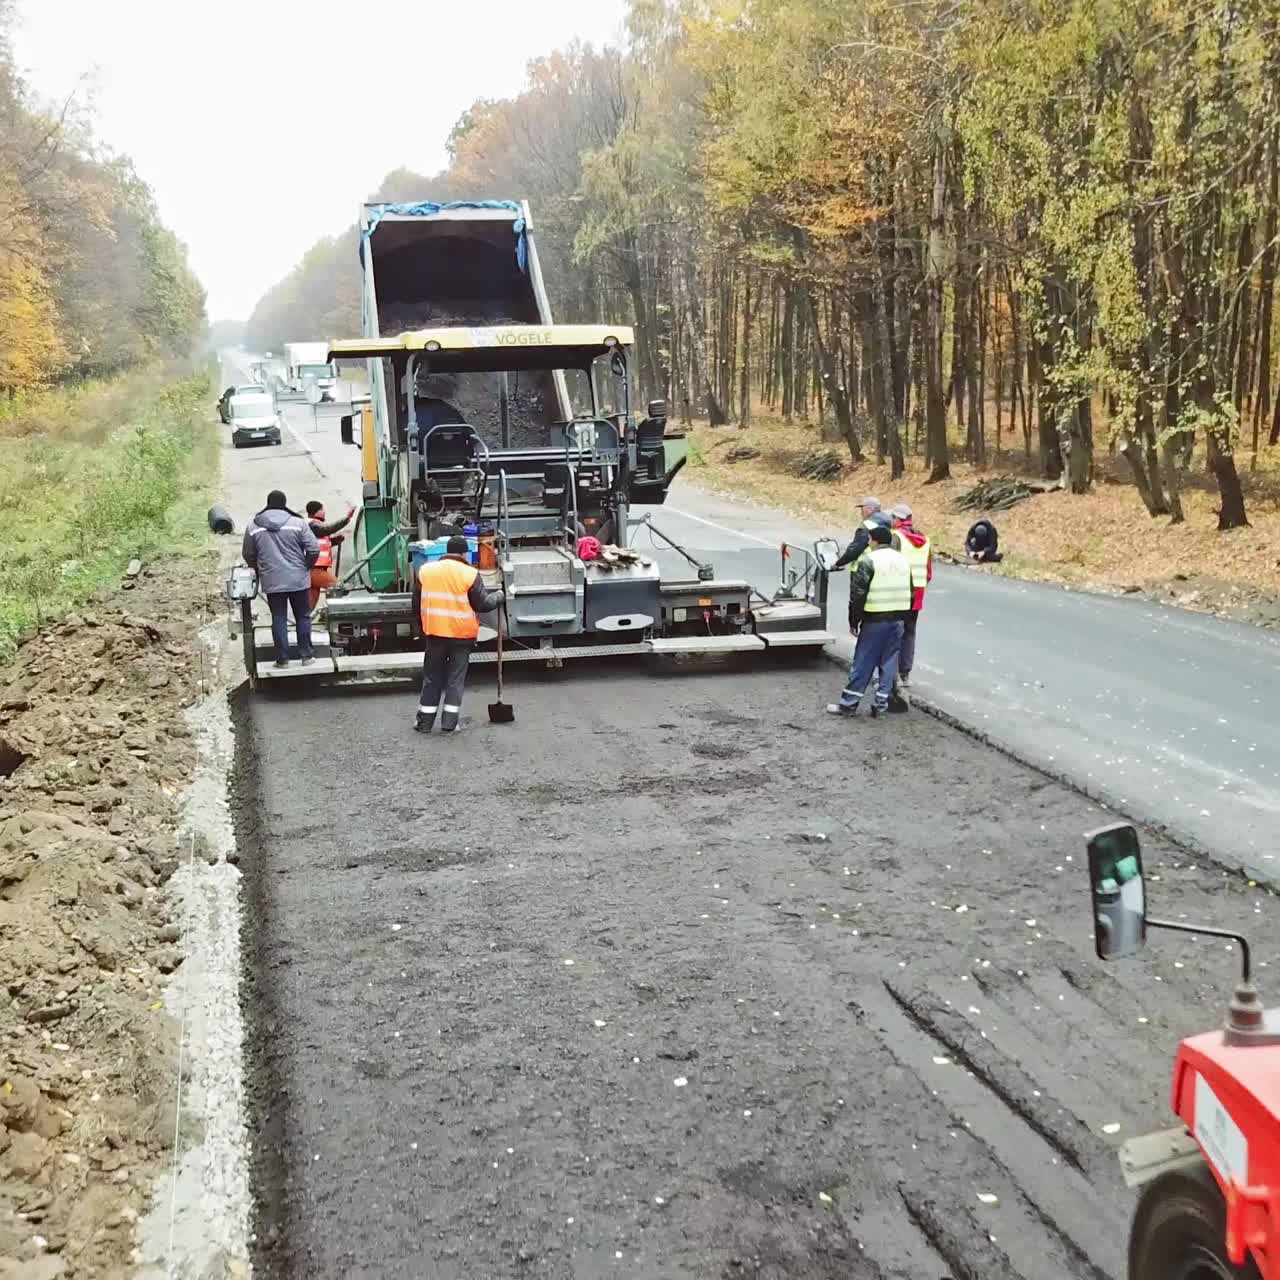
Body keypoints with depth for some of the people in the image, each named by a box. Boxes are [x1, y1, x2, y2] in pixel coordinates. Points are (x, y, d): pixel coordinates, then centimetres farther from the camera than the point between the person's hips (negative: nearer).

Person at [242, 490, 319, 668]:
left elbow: (248, 555, 8)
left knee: (278, 618, 8)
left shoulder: (253, 526, 1)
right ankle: (306, 655, 13)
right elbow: (314, 549, -8)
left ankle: (282, 658, 7)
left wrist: (260, 571, 24)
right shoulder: (298, 523, -5)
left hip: (271, 582, 1)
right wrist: (306, 567, 10)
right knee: (303, 617, 11)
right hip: (298, 580, -1)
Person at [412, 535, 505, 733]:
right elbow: (483, 604, -7)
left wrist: (422, 628, 21)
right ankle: (449, 723, 5)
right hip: (462, 635, -3)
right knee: (455, 679, 7)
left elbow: (417, 604, 9)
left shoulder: (425, 570, 4)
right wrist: (498, 596, 12)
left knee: (432, 678, 13)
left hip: (435, 633, 3)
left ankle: (425, 721, 14)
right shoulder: (470, 574, -9)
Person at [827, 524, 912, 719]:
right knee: (888, 663, 10)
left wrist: (853, 620, -5)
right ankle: (880, 703, 11)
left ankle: (848, 703, 4)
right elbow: (909, 593, 17)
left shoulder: (868, 561, -11)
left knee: (863, 663, -1)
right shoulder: (903, 560, 12)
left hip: (875, 620, -6)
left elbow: (858, 593, -13)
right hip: (898, 619, 6)